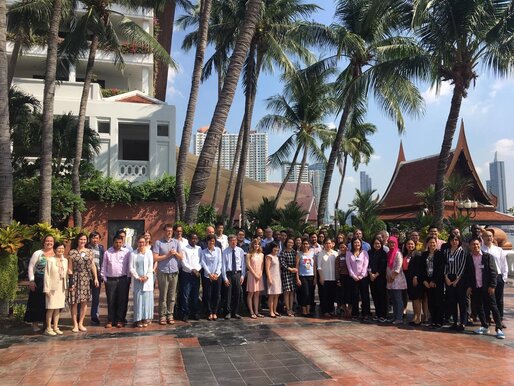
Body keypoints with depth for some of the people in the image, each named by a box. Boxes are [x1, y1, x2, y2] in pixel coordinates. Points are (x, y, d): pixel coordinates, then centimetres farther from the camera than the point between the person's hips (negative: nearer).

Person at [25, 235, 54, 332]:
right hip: (39, 282, -3)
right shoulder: (38, 253, -1)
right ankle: (35, 323, 13)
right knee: (37, 303, 2)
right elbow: (31, 267, -1)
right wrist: (31, 280, -8)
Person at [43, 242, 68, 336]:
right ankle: (48, 328, 9)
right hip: (53, 287, -5)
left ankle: (55, 327, 17)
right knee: (51, 308, -1)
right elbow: (47, 275, -10)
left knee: (58, 308, 10)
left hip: (61, 287, 5)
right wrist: (47, 289, -12)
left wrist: (66, 287, 10)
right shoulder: (50, 260, -9)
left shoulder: (65, 260, 9)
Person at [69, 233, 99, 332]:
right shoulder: (72, 252, 0)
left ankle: (81, 323, 16)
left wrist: (96, 278, 3)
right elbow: (69, 268, -1)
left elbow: (93, 266, 10)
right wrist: (71, 281, -8)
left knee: (84, 302, 5)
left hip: (87, 279, 3)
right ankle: (75, 324, 9)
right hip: (76, 278, -3)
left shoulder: (89, 252, 10)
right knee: (74, 302, -1)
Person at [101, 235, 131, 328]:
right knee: (111, 301, 4)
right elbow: (104, 266, 11)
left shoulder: (127, 252, 4)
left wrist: (128, 279, 3)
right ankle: (110, 320, 14)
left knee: (122, 301, 2)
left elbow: (129, 266, 6)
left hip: (123, 279, -1)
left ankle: (120, 320, 12)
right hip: (110, 280, 1)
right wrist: (104, 278, 6)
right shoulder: (107, 253, 7)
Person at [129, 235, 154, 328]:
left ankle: (145, 319, 9)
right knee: (138, 299, 0)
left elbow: (151, 266, 3)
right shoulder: (133, 254, 2)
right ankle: (138, 319, 6)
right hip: (137, 280, -1)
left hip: (147, 279, 1)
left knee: (147, 298, 2)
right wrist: (138, 277, -8)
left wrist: (146, 276, -9)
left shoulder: (149, 252, 5)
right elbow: (131, 267, 0)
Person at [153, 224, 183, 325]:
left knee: (172, 296, 5)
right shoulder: (158, 243, 0)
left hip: (174, 272, 3)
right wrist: (167, 255, -9)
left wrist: (175, 253, -8)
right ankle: (162, 316, 10)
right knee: (163, 296, 1)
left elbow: (181, 257, 10)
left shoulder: (176, 242, 10)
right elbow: (155, 258, -6)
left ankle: (170, 315, 13)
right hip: (163, 272, -3)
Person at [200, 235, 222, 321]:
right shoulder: (204, 251, 4)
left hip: (217, 275, 1)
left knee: (216, 295, 3)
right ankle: (210, 313, 10)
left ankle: (215, 313, 12)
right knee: (208, 295, 1)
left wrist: (216, 273, -7)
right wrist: (209, 274, -11)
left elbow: (219, 262, 3)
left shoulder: (218, 250, 6)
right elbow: (203, 263, -2)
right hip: (207, 276, -1)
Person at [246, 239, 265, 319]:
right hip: (252, 275, -5)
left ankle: (256, 312, 11)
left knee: (257, 294, 7)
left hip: (259, 276, 5)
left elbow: (262, 265, 10)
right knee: (250, 294, -1)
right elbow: (248, 265, -9)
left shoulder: (261, 255, 11)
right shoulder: (249, 254, -4)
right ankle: (251, 312, 2)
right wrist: (255, 275, -12)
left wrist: (260, 274, -3)